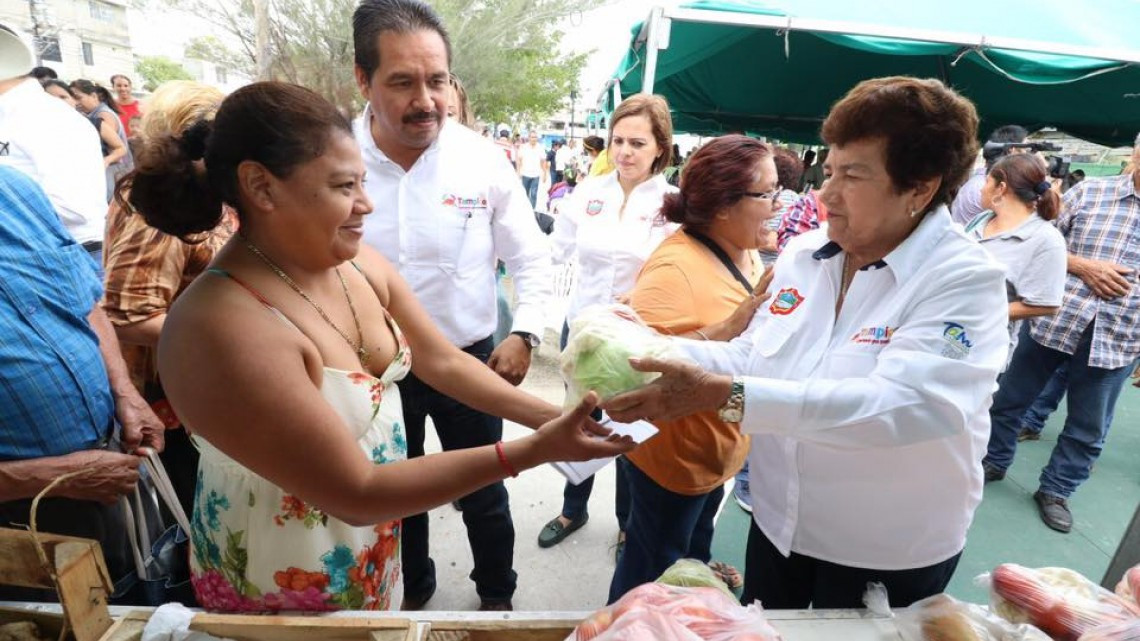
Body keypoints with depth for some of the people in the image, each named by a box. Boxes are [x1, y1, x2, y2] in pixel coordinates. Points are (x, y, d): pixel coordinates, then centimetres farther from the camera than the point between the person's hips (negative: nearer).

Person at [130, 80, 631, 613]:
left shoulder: (357, 264, -10)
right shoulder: (224, 330, -33)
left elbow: (445, 362, -3)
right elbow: (357, 493, -30)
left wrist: (551, 417, -12)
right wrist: (533, 450, -31)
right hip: (283, 589, -6)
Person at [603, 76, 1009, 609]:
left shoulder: (965, 280, -20)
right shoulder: (803, 254, -3)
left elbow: (902, 405, -35)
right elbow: (756, 358, -1)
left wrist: (724, 395, -42)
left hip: (889, 553, -4)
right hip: (778, 523, 5)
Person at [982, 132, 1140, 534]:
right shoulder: (1090, 191, 0)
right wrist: (1082, 265, -12)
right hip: (1054, 318, -1)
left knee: (1089, 428, 10)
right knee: (1011, 398, 12)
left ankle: (1055, 490, 28)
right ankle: (993, 461, 33)